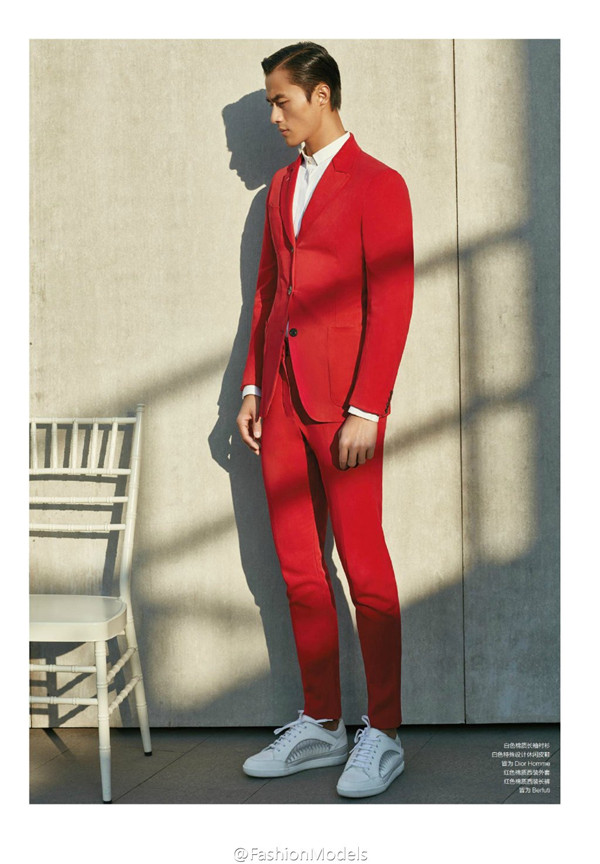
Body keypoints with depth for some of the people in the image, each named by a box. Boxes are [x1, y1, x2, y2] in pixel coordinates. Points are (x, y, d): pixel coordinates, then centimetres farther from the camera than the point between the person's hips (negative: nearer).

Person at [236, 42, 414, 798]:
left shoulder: (377, 184, -4)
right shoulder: (282, 185, 18)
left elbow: (391, 303, -10)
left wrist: (366, 410, -15)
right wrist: (252, 385, 12)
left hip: (342, 401, -7)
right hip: (281, 399, 7)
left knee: (364, 569, 0)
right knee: (299, 570, 10)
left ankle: (382, 734, 12)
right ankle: (319, 725, 21)